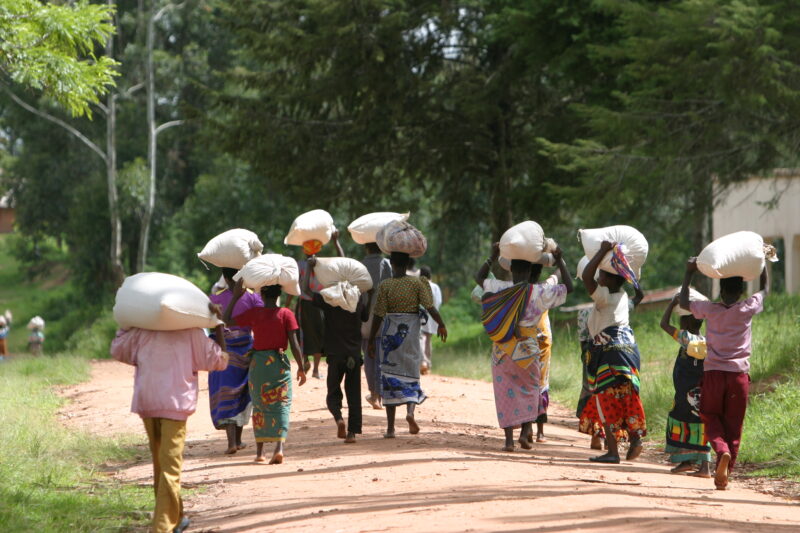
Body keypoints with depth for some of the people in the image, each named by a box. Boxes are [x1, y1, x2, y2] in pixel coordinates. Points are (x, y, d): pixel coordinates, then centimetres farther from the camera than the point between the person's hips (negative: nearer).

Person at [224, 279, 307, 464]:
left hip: (258, 362, 1)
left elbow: (227, 321, 4)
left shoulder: (254, 313, -3)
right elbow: (294, 343, -8)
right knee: (281, 405, -1)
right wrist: (301, 367, -1)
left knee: (259, 406, 13)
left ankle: (259, 451, 15)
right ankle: (279, 446, -20)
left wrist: (235, 296, 8)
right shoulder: (286, 314, -5)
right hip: (280, 363, -1)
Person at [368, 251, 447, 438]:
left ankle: (390, 427, 1)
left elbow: (378, 315, -6)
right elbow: (429, 306, -8)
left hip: (390, 331, -1)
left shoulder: (385, 285, -5)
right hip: (410, 331, 1)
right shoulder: (417, 283, -3)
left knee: (390, 376, 4)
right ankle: (410, 410, -15)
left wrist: (371, 340, 0)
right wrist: (441, 325, 6)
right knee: (411, 373, 13)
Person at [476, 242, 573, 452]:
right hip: (527, 348, -1)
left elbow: (479, 278, 15)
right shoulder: (540, 293, -10)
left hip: (502, 350, 1)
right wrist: (560, 262, 7)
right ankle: (525, 430, 4)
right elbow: (568, 287, 2)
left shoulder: (499, 289, -5)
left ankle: (509, 438, 3)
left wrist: (492, 257, 22)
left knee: (505, 391, 6)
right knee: (530, 389, 16)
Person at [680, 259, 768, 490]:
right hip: (739, 374, 0)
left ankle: (722, 451, -18)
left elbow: (684, 302, 15)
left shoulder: (710, 309, -4)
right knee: (733, 426, 8)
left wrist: (689, 273, 20)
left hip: (713, 372, 0)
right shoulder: (747, 309, -3)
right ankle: (723, 475, 6)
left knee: (711, 419, 13)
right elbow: (765, 290, 17)